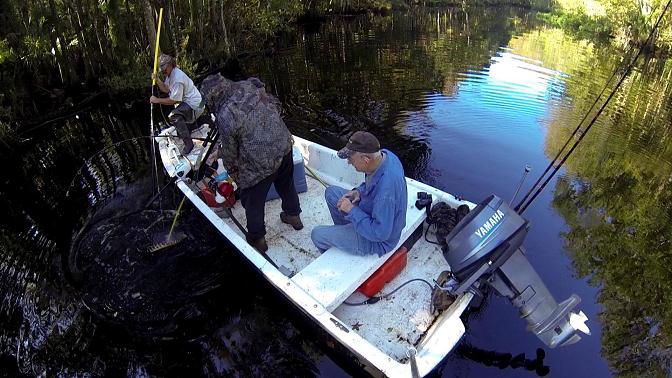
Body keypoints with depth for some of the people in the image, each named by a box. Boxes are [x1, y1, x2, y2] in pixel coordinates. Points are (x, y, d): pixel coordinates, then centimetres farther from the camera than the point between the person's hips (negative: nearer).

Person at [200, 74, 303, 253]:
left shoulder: (225, 117, -19)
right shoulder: (250, 85, -2)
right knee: (286, 184, 30)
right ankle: (294, 216, 51)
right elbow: (274, 105, 11)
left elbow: (229, 151, -6)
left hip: (261, 163, -7)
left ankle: (257, 240, 31)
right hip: (284, 146, 7)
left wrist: (232, 171, 13)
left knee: (252, 201, 15)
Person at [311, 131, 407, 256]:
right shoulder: (384, 154, -14)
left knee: (317, 235, 0)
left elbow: (379, 233, -32)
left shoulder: (385, 190, -41)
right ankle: (343, 230, 34)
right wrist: (360, 191, -9)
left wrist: (351, 210, -26)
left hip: (376, 241, -8)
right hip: (372, 212, 9)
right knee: (331, 192, 16)